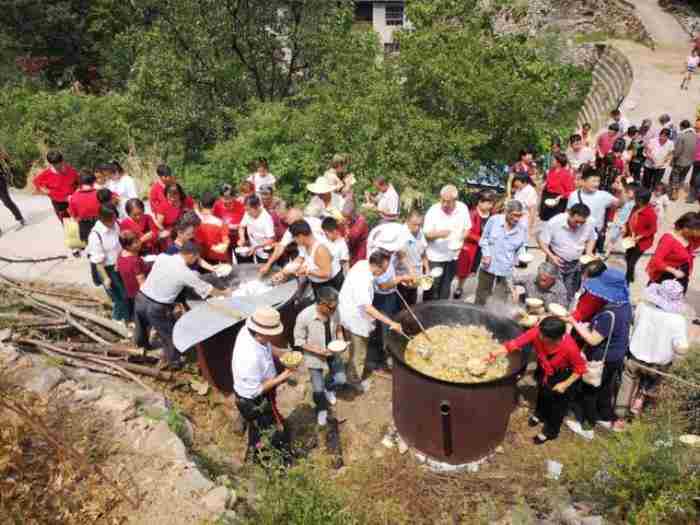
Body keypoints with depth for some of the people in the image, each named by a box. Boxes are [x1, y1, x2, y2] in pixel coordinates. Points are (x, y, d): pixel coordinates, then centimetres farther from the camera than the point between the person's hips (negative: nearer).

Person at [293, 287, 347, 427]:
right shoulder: (304, 316, -32)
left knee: (341, 380, 6)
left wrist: (341, 341, -15)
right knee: (318, 390, 5)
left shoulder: (334, 311, -20)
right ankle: (322, 410, 40)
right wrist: (318, 351, -27)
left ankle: (328, 387, 44)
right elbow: (299, 341, -19)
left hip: (333, 352, 3)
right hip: (315, 357, -3)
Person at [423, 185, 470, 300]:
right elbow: (426, 234, -14)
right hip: (435, 256, -4)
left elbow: (467, 228, 6)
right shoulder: (433, 211, -18)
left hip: (453, 255, 4)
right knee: (432, 286, 2)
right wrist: (438, 234, -35)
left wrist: (461, 241, -13)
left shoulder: (463, 208, -7)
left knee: (446, 286, 18)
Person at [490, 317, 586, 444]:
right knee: (542, 392, 30)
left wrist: (565, 384, -21)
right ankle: (540, 414, 62)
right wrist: (495, 354, -34)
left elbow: (580, 368, -23)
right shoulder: (536, 332, -35)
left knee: (557, 403, 16)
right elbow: (516, 342, -29)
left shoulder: (570, 347, -41)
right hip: (543, 370, 4)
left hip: (561, 376, -4)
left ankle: (550, 431, 43)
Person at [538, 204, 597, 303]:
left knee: (569, 296, 10)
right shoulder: (554, 222, -23)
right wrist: (551, 256, -25)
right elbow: (541, 240, -14)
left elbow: (592, 238, 7)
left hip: (576, 264, 2)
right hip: (557, 261, -2)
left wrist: (589, 252, -9)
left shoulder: (589, 224, -15)